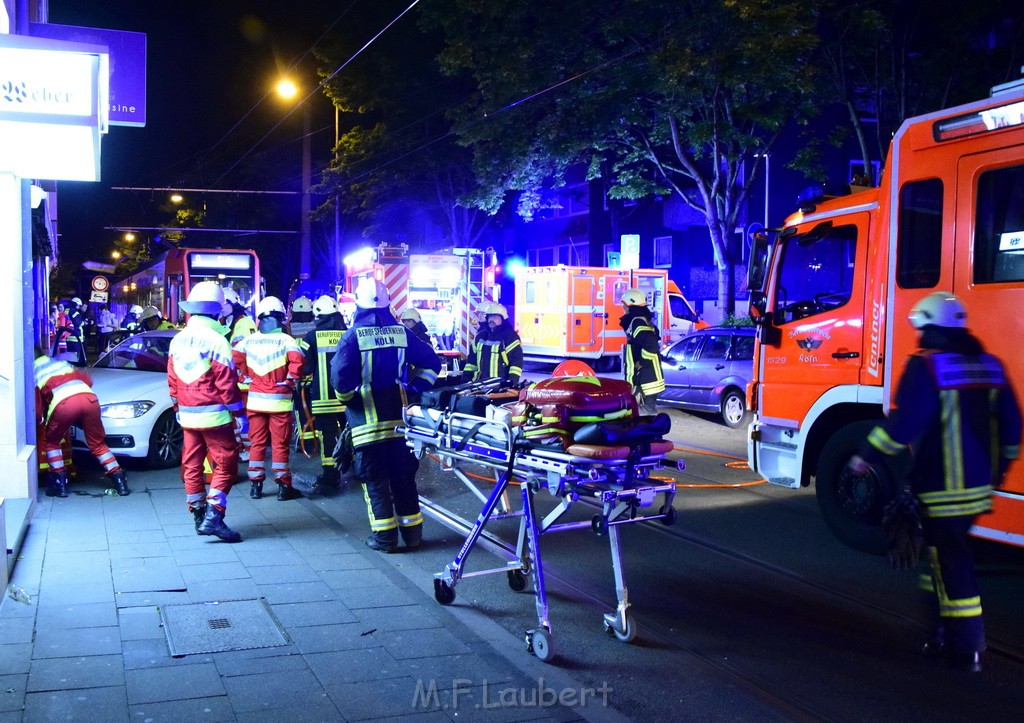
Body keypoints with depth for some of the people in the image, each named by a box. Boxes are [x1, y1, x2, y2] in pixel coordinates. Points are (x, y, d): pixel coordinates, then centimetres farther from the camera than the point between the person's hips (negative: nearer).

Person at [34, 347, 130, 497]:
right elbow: (88, 380, 33)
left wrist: (43, 418, 38)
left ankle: (59, 484, 17)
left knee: (50, 442, 22)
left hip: (64, 403, -4)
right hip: (90, 398, 4)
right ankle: (121, 482, 12)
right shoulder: (60, 362, 34)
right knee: (97, 444, 18)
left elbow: (37, 410, 17)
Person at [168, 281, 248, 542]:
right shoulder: (216, 340, -13)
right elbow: (227, 383, -15)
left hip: (187, 415, 7)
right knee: (225, 464, -2)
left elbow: (172, 381, 13)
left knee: (192, 465, 12)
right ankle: (213, 515, -12)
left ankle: (199, 515, 19)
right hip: (214, 416, -7)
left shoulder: (177, 340, 7)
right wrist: (239, 414, -9)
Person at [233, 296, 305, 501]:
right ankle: (283, 486, 8)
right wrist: (291, 381, -9)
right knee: (280, 444, 3)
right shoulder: (286, 340, -7)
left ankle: (256, 484, 16)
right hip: (279, 400, -3)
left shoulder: (249, 340, 5)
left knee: (257, 443, 12)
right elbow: (297, 360, -23)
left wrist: (246, 376, 6)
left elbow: (234, 357, -6)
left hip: (255, 400, 3)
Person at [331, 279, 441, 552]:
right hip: (400, 418, 4)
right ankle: (412, 532, 18)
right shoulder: (401, 332, 4)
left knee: (374, 479, 4)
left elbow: (341, 377, -15)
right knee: (404, 476, 12)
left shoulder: (353, 335, -8)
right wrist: (415, 388, 13)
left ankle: (384, 536, 5)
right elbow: (431, 362, 7)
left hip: (367, 421, -4)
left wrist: (348, 399, 2)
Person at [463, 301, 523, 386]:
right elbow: (472, 356, 24)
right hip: (479, 381, 7)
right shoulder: (481, 335, 17)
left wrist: (513, 379, -19)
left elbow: (517, 359, -10)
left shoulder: (510, 336, -4)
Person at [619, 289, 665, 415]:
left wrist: (640, 364, -19)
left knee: (646, 413, -8)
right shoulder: (641, 321, 16)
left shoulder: (637, 322, -16)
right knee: (647, 410, 17)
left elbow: (650, 345, -30)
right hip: (649, 378, 11)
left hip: (645, 381, -11)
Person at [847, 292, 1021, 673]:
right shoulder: (989, 365, 9)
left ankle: (965, 649, 5)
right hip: (978, 485, 8)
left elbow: (904, 421, -21)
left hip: (941, 487, -8)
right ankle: (944, 632, 27)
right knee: (945, 553, 20)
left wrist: (868, 455, -10)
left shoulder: (926, 365, -14)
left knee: (950, 565, 0)